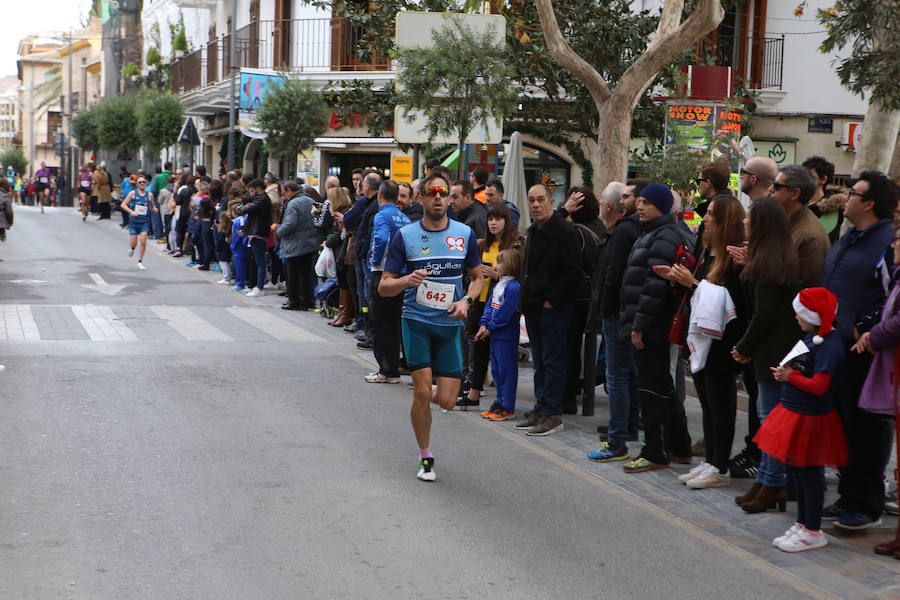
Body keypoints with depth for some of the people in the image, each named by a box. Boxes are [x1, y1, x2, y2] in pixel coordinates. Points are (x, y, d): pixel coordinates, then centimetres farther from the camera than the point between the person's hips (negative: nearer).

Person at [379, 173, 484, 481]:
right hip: (416, 320, -2)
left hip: (450, 324, 2)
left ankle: (431, 395, 35)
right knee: (423, 392, -9)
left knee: (446, 401, -4)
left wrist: (466, 300, -3)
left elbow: (477, 277, 16)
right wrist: (407, 280, -22)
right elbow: (384, 287, -1)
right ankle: (426, 458, 11)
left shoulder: (465, 234, 4)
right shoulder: (405, 235, -2)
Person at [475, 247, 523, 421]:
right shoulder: (497, 286, 13)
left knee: (507, 370, -4)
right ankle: (500, 403, 23)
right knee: (496, 370, 14)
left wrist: (490, 328, -13)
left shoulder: (514, 287, -16)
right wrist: (484, 325, 1)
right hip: (495, 335, 9)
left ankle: (508, 408, 0)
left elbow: (505, 313, -18)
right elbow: (489, 306, 14)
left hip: (507, 336, -9)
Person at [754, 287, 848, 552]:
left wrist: (790, 376, -14)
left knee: (809, 473, 1)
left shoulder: (829, 345, -21)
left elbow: (819, 386, -25)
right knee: (797, 471, 18)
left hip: (811, 419, -10)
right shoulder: (812, 335, 8)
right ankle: (802, 523, 32)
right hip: (794, 412, 10)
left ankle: (813, 531, 12)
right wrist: (785, 371, 1)